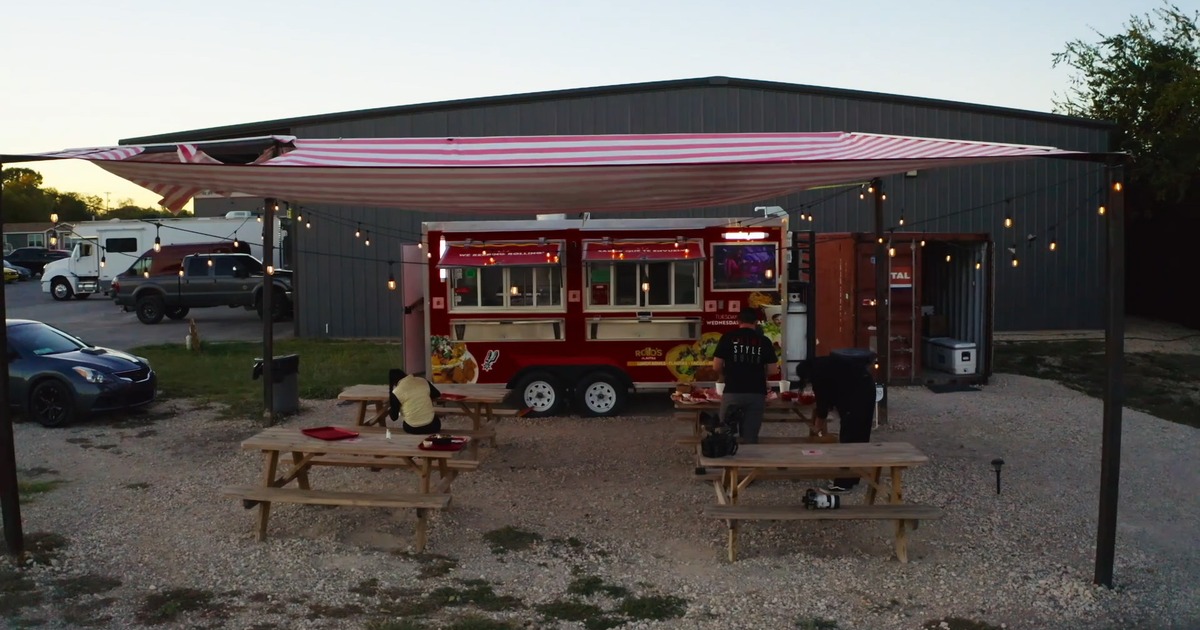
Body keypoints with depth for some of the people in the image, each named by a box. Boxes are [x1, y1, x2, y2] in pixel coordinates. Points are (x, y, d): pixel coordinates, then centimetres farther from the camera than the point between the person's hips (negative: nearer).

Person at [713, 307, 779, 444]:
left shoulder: (728, 337, 1)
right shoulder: (764, 341, 4)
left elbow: (716, 366, -1)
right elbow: (773, 370, 3)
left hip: (732, 392, -1)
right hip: (756, 393, 1)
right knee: (751, 436, 6)